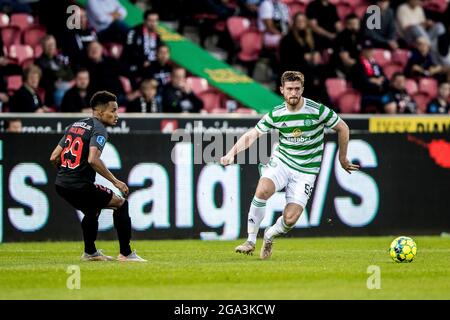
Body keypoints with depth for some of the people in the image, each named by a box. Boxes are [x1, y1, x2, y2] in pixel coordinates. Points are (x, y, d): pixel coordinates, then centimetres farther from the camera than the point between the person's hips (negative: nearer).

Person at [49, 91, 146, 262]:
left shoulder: (74, 126, 16)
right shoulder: (98, 129, -8)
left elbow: (54, 157, 14)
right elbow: (93, 159, -24)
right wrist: (115, 181, -17)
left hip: (60, 184, 8)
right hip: (80, 186, -8)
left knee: (92, 210, 33)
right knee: (121, 203, 7)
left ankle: (90, 252, 39)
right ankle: (126, 253, 5)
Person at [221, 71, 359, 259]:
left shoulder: (317, 110, -12)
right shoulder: (276, 114, -4)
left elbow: (342, 128, 2)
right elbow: (252, 135, -4)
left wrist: (343, 159, 11)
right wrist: (232, 153, -21)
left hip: (305, 171, -1)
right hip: (281, 162, 1)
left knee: (290, 219, -14)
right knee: (262, 190, -31)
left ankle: (270, 236, 23)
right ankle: (251, 240, -15)